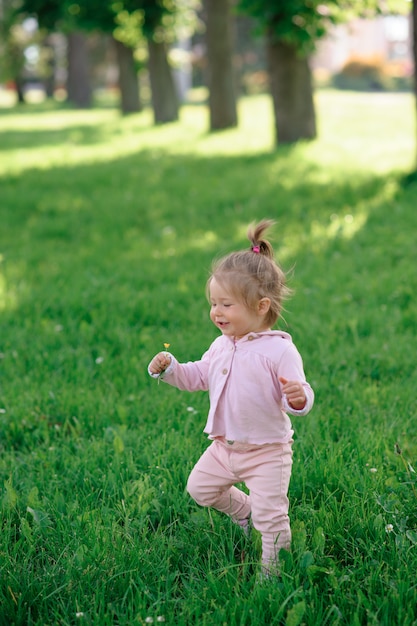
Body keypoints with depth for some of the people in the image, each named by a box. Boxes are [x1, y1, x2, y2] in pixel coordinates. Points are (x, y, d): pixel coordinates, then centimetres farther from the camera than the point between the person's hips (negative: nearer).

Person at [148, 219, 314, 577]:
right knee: (200, 488, 19)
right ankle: (243, 511, 41)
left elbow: (298, 399, -23)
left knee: (270, 515, -4)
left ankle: (272, 570, 14)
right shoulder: (222, 346, 3)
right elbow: (198, 376, 14)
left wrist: (299, 397, -46)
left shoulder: (279, 350, -20)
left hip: (266, 450, -7)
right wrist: (170, 369, -2)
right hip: (224, 445, 7)